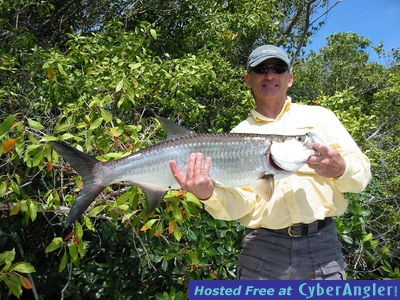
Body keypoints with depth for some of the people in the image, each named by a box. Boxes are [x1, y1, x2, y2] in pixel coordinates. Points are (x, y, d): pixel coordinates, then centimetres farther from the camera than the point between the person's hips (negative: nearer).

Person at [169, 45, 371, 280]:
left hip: (321, 244, 1)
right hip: (263, 247, 0)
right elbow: (241, 203, 0)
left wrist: (340, 169, -18)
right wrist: (208, 194, -21)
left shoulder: (320, 116, 9)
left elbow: (363, 172, 4)